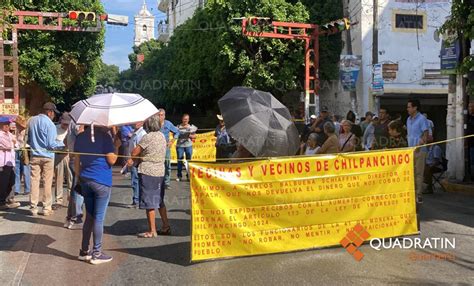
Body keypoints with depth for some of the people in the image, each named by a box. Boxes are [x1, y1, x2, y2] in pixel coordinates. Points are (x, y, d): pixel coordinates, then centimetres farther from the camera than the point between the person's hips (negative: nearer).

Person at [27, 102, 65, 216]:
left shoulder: (31, 121, 3)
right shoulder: (50, 124, -14)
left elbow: (28, 140, 12)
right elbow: (51, 144, -14)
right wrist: (62, 144, 1)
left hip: (35, 156, 4)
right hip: (47, 157, -4)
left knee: (34, 181, 7)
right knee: (47, 183, 4)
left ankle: (33, 208, 10)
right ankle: (46, 208, 9)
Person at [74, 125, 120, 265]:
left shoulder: (80, 137, 8)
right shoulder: (104, 136, -11)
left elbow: (76, 161, 11)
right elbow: (112, 160, -12)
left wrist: (79, 178, 18)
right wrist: (116, 145, 1)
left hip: (85, 180, 6)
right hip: (102, 181, -6)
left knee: (89, 217, 16)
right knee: (99, 218, 2)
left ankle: (84, 251, 22)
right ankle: (96, 254, 9)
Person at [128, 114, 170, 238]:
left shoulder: (147, 137, -15)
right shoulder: (162, 136, 9)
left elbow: (135, 152, -9)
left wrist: (132, 158, 13)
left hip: (147, 172, -8)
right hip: (160, 172, 8)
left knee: (149, 203, 1)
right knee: (160, 201, 17)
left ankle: (152, 231, 7)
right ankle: (166, 226, 22)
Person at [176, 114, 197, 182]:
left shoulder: (191, 127, 9)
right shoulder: (178, 127, 6)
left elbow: (194, 136, 9)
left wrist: (190, 136, -10)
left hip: (188, 145, 1)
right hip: (180, 145, -1)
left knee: (189, 161, 0)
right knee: (180, 161, 2)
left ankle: (188, 176, 8)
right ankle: (179, 176, 10)